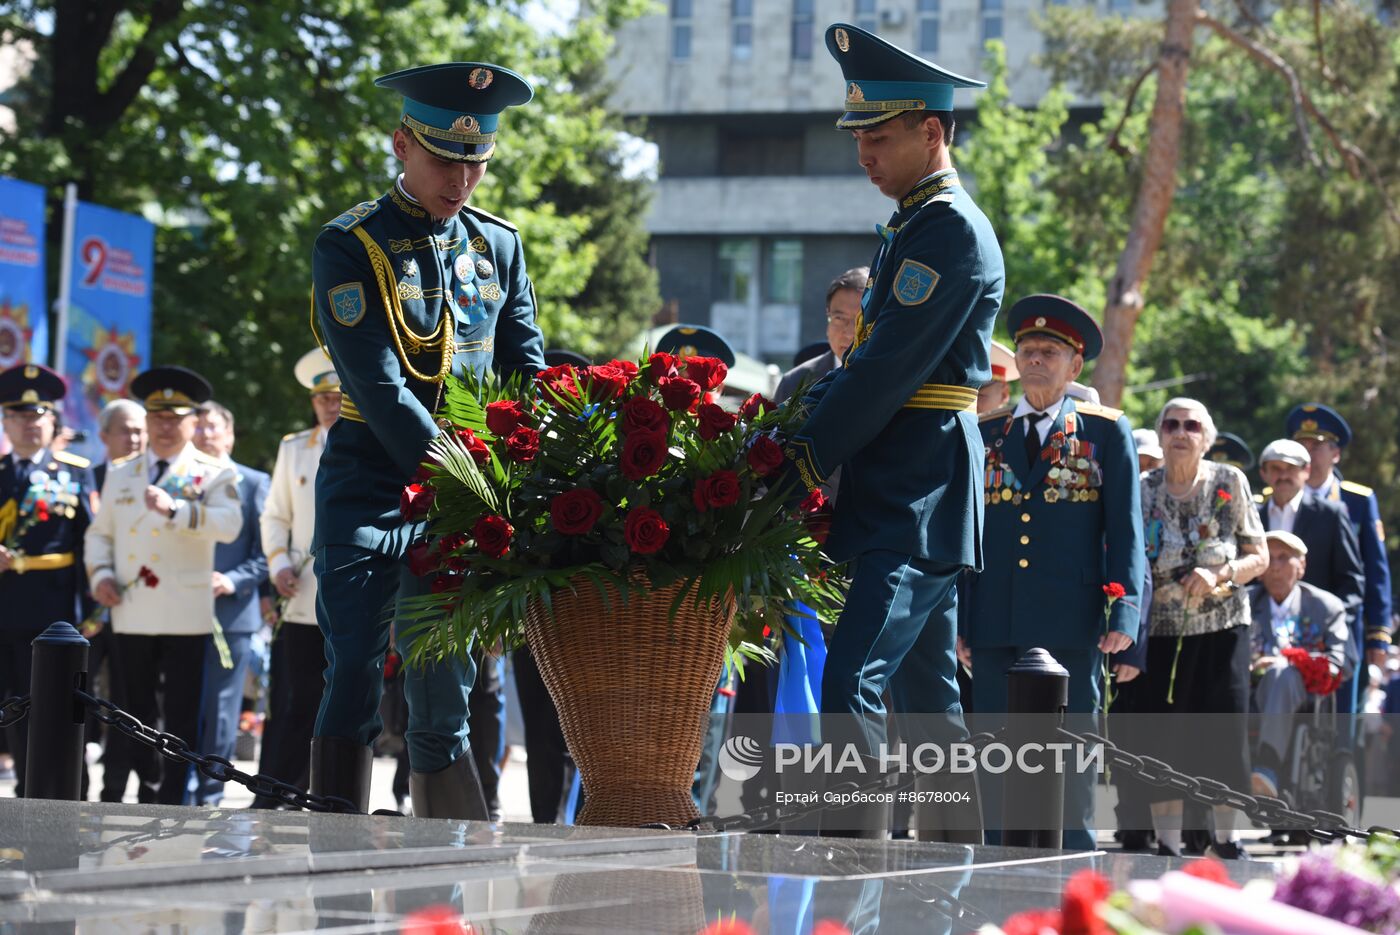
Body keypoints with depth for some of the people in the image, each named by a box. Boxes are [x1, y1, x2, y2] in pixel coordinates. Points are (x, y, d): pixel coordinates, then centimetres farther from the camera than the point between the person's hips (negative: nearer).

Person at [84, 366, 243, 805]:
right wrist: (100, 574, 1)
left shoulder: (215, 475, 1)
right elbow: (99, 533, 21)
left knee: (182, 717, -4)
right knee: (136, 716, 9)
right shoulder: (121, 474, 16)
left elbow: (228, 524, -17)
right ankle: (147, 789, 19)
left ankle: (173, 803, -1)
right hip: (132, 616, 4)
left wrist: (175, 508, -31)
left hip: (186, 617, -4)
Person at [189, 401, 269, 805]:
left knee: (220, 709, -1)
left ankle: (209, 795, 4)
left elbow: (266, 549, 2)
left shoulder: (253, 483, 5)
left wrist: (234, 581, -13)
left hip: (231, 612, -2)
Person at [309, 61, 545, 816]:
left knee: (444, 699, 5)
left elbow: (528, 378, 10)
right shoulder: (350, 247, -5)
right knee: (356, 679, -9)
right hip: (370, 492, -4)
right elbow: (378, 388, -15)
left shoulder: (498, 246, 11)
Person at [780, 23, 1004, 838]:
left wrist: (807, 462, -16)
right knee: (926, 688, 14)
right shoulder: (918, 223, 19)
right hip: (918, 495, 10)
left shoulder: (952, 230, -13)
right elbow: (870, 352, 20)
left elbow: (891, 368, -19)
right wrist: (805, 414, 4)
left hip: (915, 499, -10)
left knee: (852, 681, -19)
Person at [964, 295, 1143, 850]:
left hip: (1070, 619, -2)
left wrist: (1124, 611, -6)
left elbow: (1126, 529, 4)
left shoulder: (1107, 432, 8)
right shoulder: (985, 433, 16)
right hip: (995, 621, 3)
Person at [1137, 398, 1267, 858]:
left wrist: (1221, 573, -16)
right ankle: (1167, 846, 4)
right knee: (1162, 737, -4)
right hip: (1162, 630, 0)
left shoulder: (1229, 483, 2)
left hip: (1223, 626, 0)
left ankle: (1224, 840, 12)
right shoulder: (1141, 490, 2)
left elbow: (1258, 557, 3)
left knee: (1226, 734, -3)